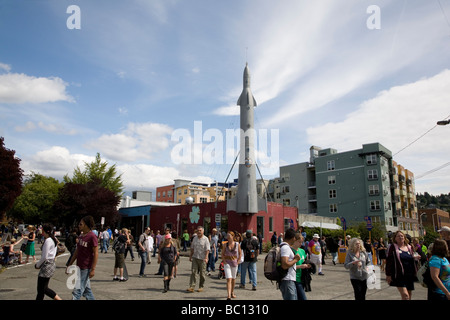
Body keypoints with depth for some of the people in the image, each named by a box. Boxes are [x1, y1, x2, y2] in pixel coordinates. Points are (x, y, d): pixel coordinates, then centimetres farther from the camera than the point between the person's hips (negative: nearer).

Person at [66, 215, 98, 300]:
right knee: (86, 289, 16)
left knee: (77, 290, -5)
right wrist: (69, 265, 17)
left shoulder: (92, 237, -16)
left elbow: (96, 253, -17)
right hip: (79, 267, 8)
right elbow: (77, 251, 17)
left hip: (86, 268, -8)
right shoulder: (81, 236, 9)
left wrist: (93, 269, -18)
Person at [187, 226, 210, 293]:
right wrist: (190, 256, 14)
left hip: (202, 259, -4)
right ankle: (192, 286, -3)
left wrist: (206, 258, -22)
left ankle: (201, 287, 17)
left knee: (202, 273, 4)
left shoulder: (205, 239, -6)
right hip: (195, 258, 4)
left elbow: (207, 250, -13)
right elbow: (192, 248, 17)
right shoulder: (195, 238, 10)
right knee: (193, 272, -4)